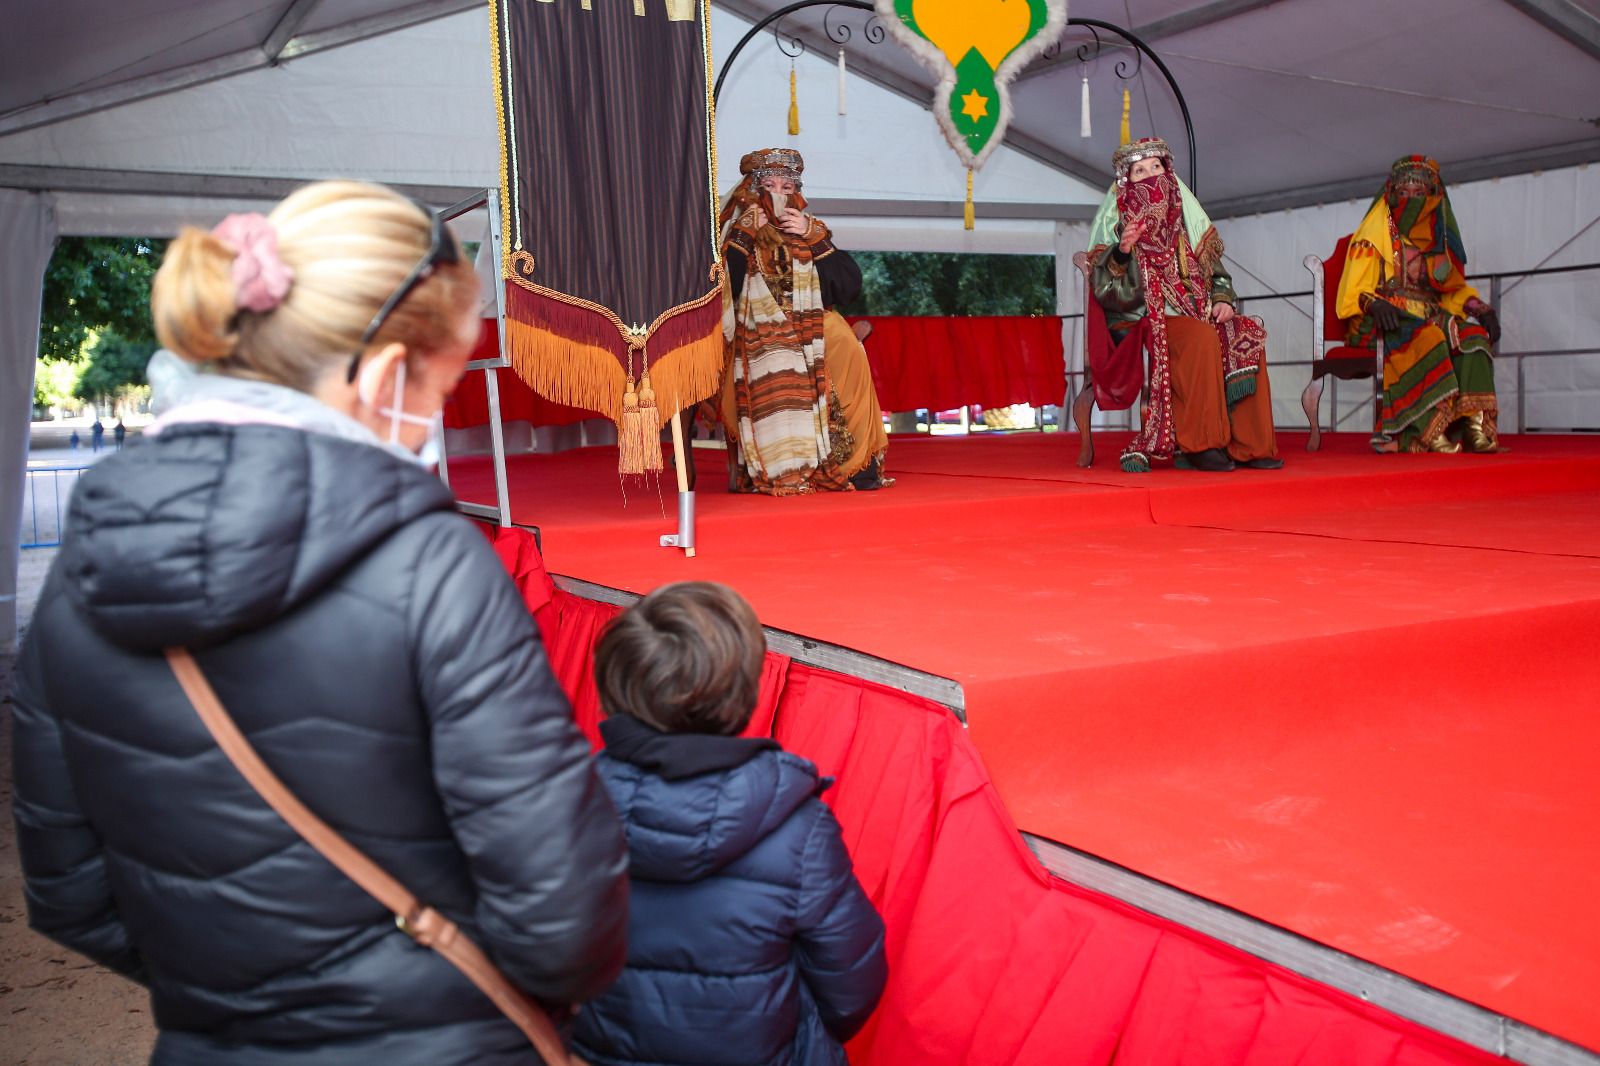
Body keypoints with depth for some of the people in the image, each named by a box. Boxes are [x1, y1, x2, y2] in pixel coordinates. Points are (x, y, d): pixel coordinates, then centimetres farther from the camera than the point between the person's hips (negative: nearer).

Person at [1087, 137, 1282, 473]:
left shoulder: (1184, 219, 16)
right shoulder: (1116, 225, 1)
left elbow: (1216, 272, 21)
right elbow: (1106, 292, -10)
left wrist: (1222, 300, 0)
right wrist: (1122, 253, -28)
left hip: (1194, 316, 5)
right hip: (1141, 323, -5)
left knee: (1246, 337, -20)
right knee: (1202, 339, -32)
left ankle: (1247, 445, -20)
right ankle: (1198, 445, -27)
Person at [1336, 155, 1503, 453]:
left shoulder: (1435, 239, 23)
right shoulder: (1374, 234, 7)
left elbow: (1453, 289, 24)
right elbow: (1352, 293, -3)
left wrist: (1478, 307, 3)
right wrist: (1374, 303, -26)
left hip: (1427, 318, 5)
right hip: (1382, 321, -5)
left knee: (1474, 335, -22)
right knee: (1426, 338, -35)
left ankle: (1475, 424, -32)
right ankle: (1428, 432, -41)